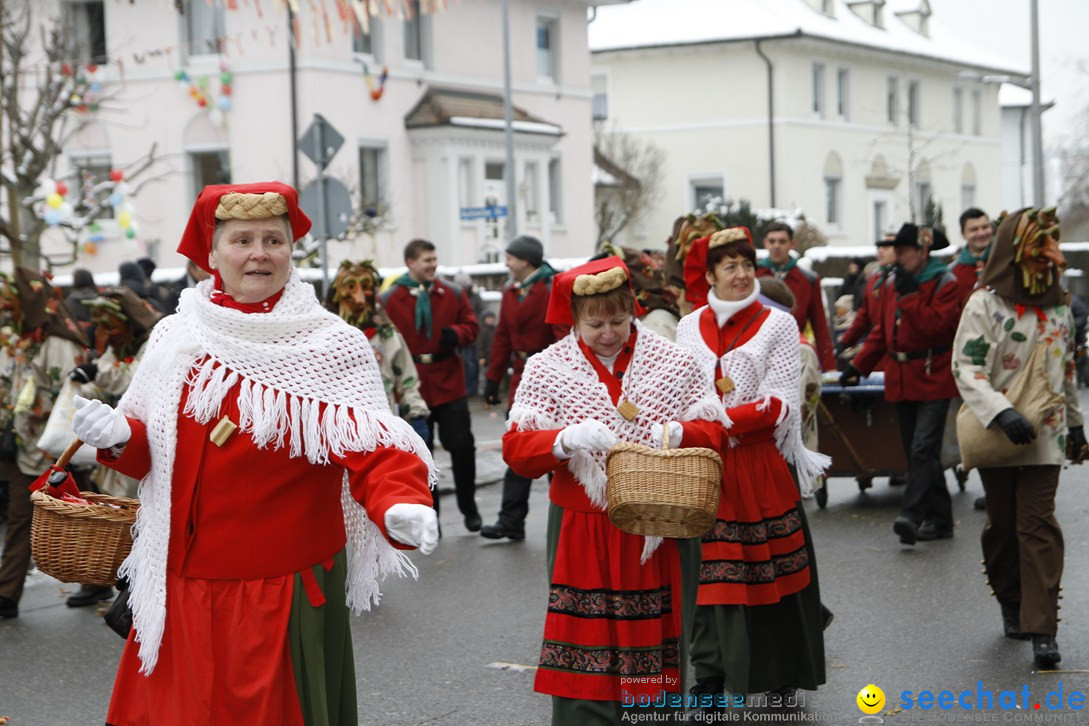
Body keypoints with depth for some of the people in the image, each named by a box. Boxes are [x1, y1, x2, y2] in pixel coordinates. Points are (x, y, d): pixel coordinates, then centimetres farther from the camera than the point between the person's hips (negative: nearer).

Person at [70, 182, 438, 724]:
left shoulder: (332, 346, -6)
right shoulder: (173, 337, 6)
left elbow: (374, 451, -14)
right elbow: (148, 450, 14)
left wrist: (400, 503, -34)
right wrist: (119, 435, -7)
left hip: (286, 590, -3)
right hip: (182, 590, 4)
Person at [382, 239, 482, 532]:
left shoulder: (453, 293, 4)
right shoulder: (389, 299, -3)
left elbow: (471, 325, 9)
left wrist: (456, 334, -14)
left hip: (449, 384, 1)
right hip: (411, 387, -1)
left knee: (462, 446, 3)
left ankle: (469, 508, 21)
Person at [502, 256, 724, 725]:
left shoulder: (672, 362, 5)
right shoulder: (546, 369, 2)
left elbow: (712, 430, 5)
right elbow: (516, 449, -4)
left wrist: (677, 433, -18)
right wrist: (567, 440, -24)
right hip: (582, 533, -1)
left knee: (656, 642, 8)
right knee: (584, 660, -1)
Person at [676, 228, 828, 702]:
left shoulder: (778, 324, 0)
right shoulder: (689, 326, 10)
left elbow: (781, 403, -9)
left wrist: (722, 422, -19)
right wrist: (693, 434, -8)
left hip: (762, 464, -2)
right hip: (705, 464, 2)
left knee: (774, 564, 2)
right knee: (710, 567, 2)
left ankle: (784, 672, 15)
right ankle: (710, 673, 11)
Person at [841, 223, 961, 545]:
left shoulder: (945, 283, -7)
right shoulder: (892, 283, 12)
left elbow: (935, 326, -20)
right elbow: (881, 330, 19)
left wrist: (909, 295, -20)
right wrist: (858, 365, 12)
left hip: (933, 379, -7)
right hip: (900, 380, 7)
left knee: (923, 449, -16)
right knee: (917, 452, 8)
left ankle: (911, 515, -22)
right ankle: (938, 518, 15)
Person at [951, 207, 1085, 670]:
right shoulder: (986, 302, -6)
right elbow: (965, 366, -12)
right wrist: (1000, 412, -25)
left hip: (1044, 435, 2)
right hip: (996, 435, -2)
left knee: (1038, 526, -7)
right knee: (1003, 524, 9)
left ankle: (1041, 631, -10)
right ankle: (1012, 604, 30)